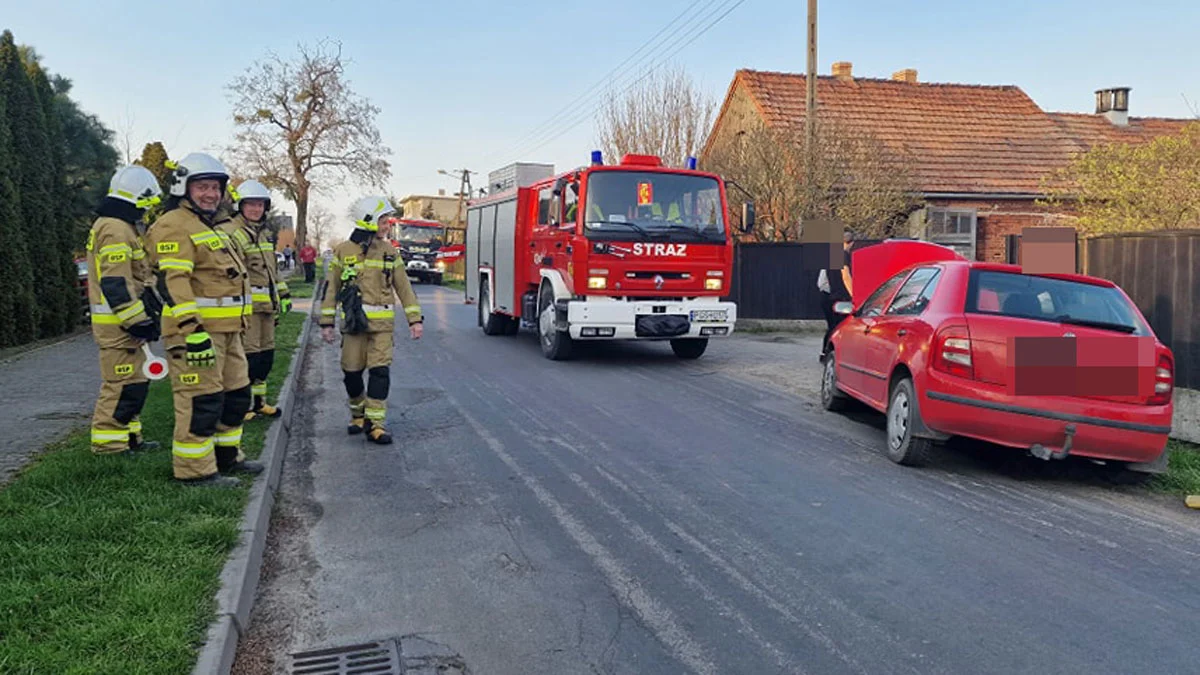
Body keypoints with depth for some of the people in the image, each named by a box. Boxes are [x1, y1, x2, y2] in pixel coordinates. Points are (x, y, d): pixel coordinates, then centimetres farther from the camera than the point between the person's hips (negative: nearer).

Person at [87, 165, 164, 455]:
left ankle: (129, 437, 24)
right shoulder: (116, 230, -17)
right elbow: (116, 284, -22)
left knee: (134, 380, 16)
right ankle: (108, 442, 1)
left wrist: (147, 315, 25)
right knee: (124, 383, -6)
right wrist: (139, 322, -20)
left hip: (124, 322, 11)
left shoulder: (120, 226, 18)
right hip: (118, 322, -11)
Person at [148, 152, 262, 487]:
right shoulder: (175, 226, -11)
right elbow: (172, 281, -21)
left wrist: (235, 327, 29)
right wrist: (192, 330, -28)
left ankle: (227, 456, 30)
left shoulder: (212, 227, 22)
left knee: (236, 394, 17)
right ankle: (194, 470, 2)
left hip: (227, 332, 11)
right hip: (195, 330, -10)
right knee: (201, 402, -7)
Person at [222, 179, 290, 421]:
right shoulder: (230, 233, -10)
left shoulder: (264, 233, 19)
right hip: (246, 304, -9)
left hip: (266, 305, 9)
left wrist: (283, 296, 25)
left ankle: (257, 400, 26)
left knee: (266, 354, 14)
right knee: (248, 354, -8)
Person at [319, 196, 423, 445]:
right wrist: (327, 322, 2)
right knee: (352, 372, 5)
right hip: (353, 322, 0)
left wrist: (415, 319, 2)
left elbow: (404, 287, 8)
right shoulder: (343, 251, 2)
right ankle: (359, 414, 28)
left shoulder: (389, 252, 7)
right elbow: (331, 288, 5)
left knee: (380, 372, -8)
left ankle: (375, 423, -2)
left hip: (382, 323, 1)